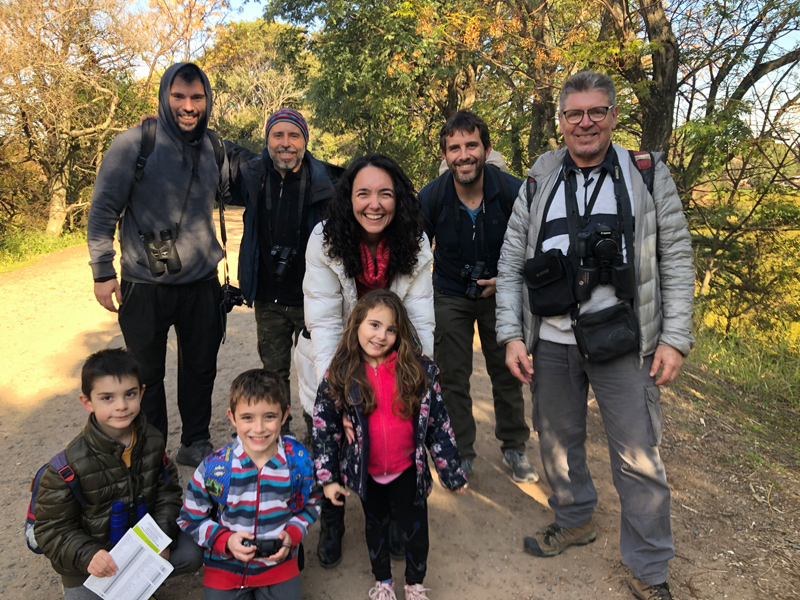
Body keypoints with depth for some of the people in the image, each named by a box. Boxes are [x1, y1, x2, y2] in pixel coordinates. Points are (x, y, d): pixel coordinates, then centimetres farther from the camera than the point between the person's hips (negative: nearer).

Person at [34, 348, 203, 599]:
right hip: (91, 559, -3)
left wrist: (164, 536, -14)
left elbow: (167, 491, -1)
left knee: (191, 555, -9)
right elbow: (53, 528, -16)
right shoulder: (70, 463, -25)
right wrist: (87, 556, -31)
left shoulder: (152, 440, -12)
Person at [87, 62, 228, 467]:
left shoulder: (214, 150, 3)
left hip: (201, 282, 4)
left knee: (201, 368, 13)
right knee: (147, 374, 11)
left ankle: (196, 443, 31)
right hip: (145, 285, -3)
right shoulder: (133, 144, -9)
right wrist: (102, 272, -9)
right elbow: (103, 211, -7)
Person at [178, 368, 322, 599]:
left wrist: (292, 535, -13)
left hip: (279, 562, 1)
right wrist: (226, 541, -18)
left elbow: (310, 504, 4)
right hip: (225, 567, 0)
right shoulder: (213, 467, -17)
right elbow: (191, 519, -3)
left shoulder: (298, 460, -14)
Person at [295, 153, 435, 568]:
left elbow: (419, 314, -14)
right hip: (335, 356, -1)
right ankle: (331, 525, 30)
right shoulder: (325, 240, -21)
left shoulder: (415, 243, -14)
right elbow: (323, 319, -23)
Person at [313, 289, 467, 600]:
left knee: (416, 530, 14)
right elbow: (324, 425, -6)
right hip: (366, 472, 1)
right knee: (376, 526, 22)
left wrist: (452, 472, -4)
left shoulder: (420, 371, -16)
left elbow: (438, 423, -9)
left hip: (408, 470, 0)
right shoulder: (341, 374, -14)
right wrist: (327, 476, -5)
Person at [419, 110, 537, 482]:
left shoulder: (513, 191, -20)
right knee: (452, 376, 5)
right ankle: (461, 454, 23)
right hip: (450, 295, 0)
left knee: (507, 371, 9)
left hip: (499, 293, 0)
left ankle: (514, 448, 30)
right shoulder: (431, 197, -18)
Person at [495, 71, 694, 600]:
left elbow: (677, 260, 1)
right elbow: (511, 264, 5)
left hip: (623, 343, -2)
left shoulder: (649, 176, 2)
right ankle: (575, 520, 42)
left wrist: (675, 337, -6)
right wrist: (512, 334, -3)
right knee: (557, 442, 16)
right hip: (551, 343, 3)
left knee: (638, 458, 4)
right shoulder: (537, 184, 6)